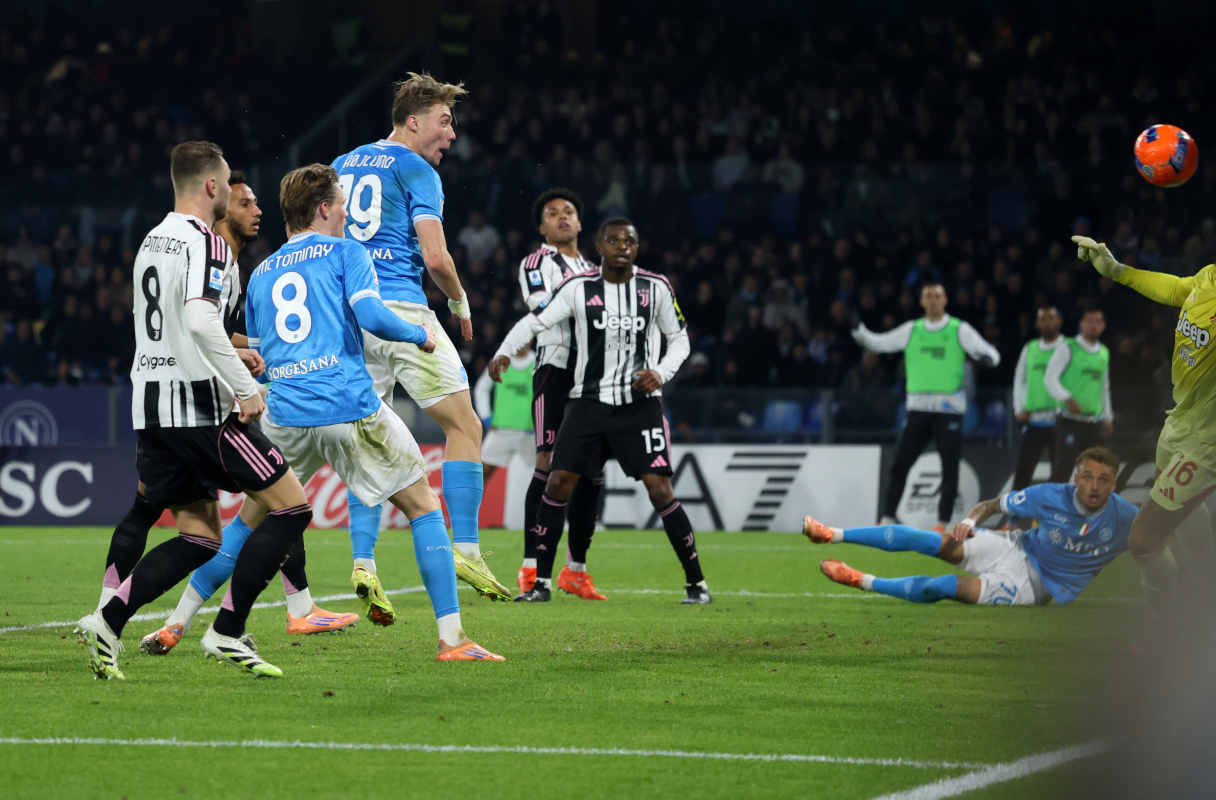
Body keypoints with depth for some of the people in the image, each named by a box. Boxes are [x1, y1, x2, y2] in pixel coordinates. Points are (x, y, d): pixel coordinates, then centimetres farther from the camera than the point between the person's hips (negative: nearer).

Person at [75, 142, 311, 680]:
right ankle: (227, 633, -6)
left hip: (151, 404, 9)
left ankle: (108, 622, -2)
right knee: (291, 508, -1)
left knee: (199, 538, 13)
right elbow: (200, 321, -27)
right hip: (200, 406, -9)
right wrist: (245, 388, -20)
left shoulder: (151, 241, 17)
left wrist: (230, 358, 24)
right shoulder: (206, 242, -12)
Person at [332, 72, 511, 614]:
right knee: (464, 427, 3)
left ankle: (363, 563, -5)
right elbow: (435, 257, -11)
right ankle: (465, 550, -4)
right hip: (402, 311, -7)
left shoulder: (343, 166, 19)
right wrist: (460, 302, 6)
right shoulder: (416, 171, -3)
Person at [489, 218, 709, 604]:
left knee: (660, 491, -10)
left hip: (640, 403, -1)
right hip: (589, 402, 1)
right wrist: (504, 352, -16)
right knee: (558, 483, -5)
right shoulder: (578, 288, -1)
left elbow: (679, 338, 11)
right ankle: (541, 582, 6)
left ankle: (696, 583, 1)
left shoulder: (656, 288, 1)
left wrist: (660, 373, -7)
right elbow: (535, 321, 1)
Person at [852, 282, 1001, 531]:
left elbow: (990, 353, -3)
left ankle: (942, 523, 4)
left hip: (949, 410, -2)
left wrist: (986, 357, -26)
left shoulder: (960, 330, 2)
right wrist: (859, 331, -6)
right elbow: (879, 343, 12)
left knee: (950, 468, -3)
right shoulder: (911, 330, 10)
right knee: (899, 465, -1)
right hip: (918, 409, 2)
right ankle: (887, 518, 5)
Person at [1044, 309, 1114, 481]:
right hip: (1071, 420, -6)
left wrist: (1108, 417, 24)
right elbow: (1049, 378, -9)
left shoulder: (1104, 353, 17)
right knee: (1063, 466, -10)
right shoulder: (1068, 349, -2)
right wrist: (1067, 399, -23)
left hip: (1096, 422, 6)